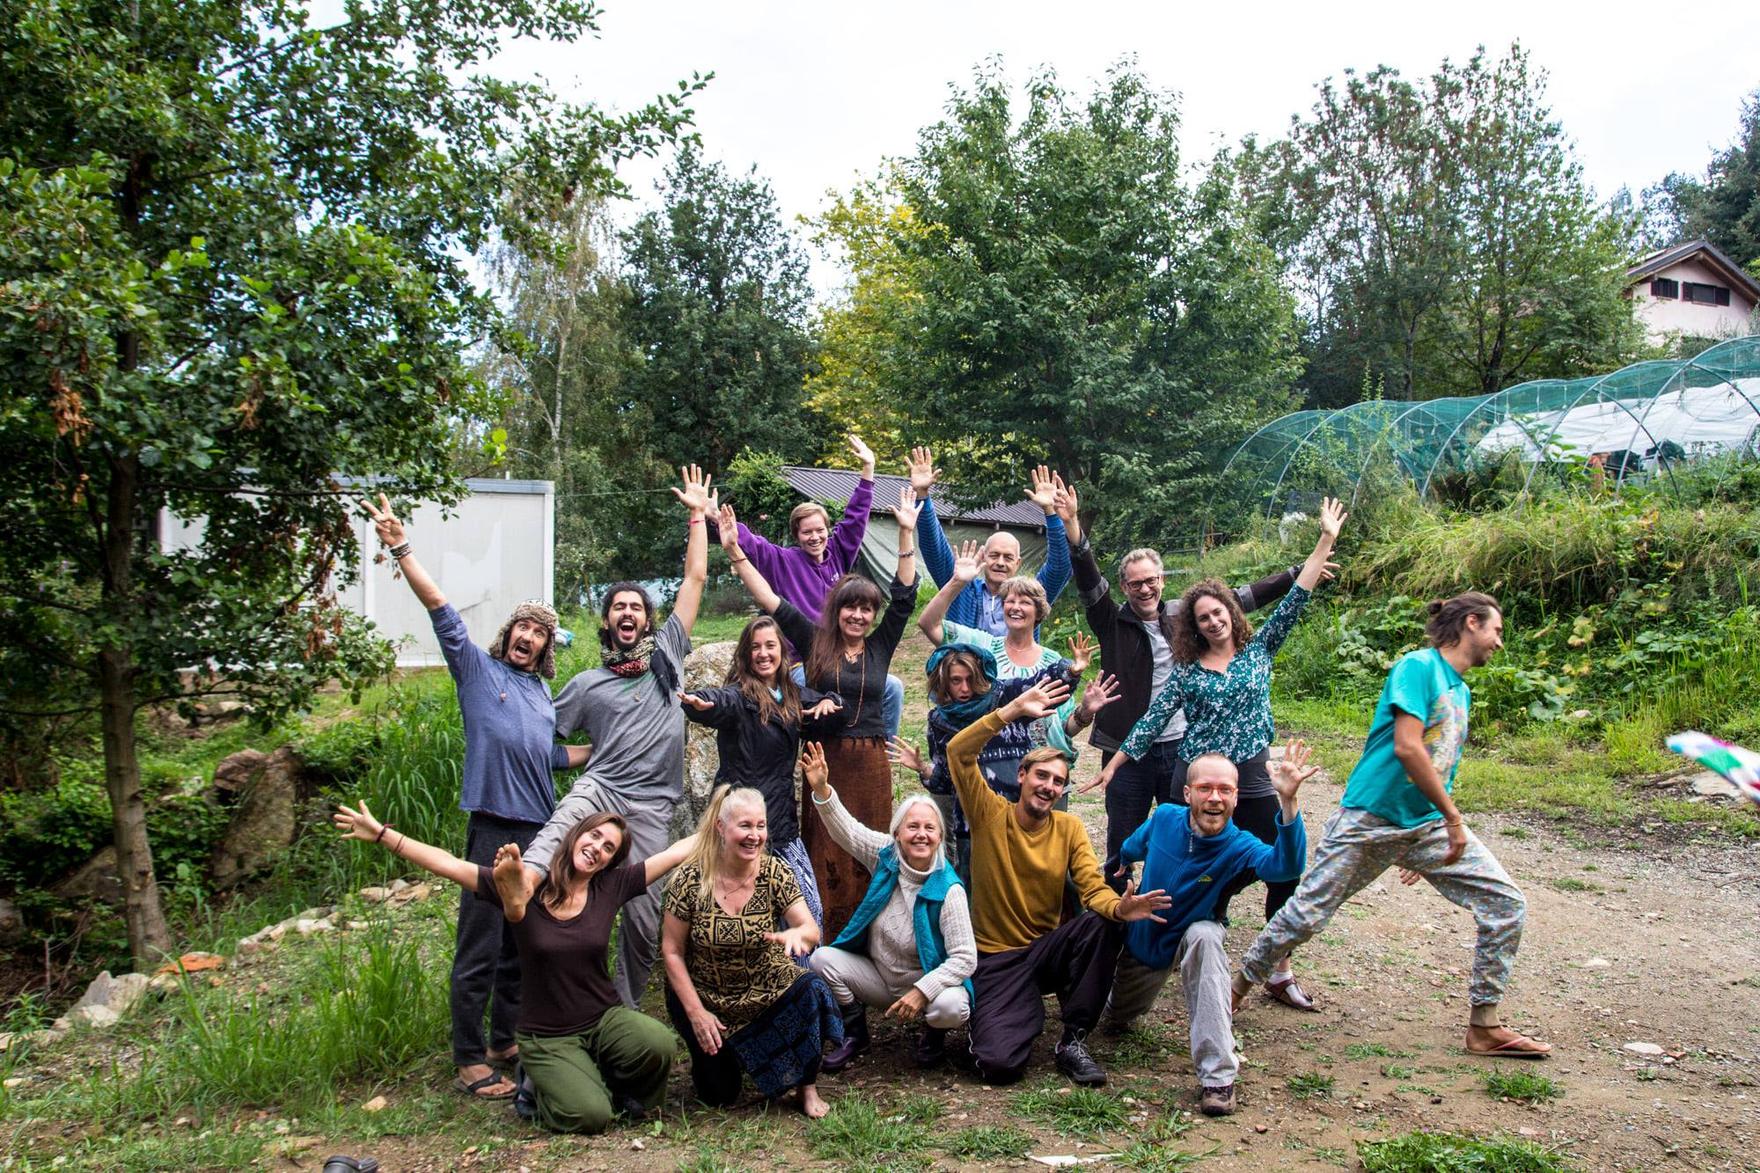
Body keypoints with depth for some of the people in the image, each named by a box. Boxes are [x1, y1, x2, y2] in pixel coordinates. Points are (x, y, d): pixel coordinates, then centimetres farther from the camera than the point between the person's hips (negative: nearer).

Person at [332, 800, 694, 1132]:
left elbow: (675, 852, -2)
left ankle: (619, 1087, 6)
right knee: (589, 1114, -23)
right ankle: (542, 1085, 12)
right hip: (547, 1037, -2)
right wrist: (381, 834, -17)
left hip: (605, 1019, 2)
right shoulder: (522, 889, -7)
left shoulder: (610, 887, -3)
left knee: (659, 1043, -29)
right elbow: (448, 864, -12)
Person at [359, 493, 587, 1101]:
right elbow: (438, 606, -6)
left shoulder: (542, 692, 20)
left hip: (540, 828, 6)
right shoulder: (477, 668, 5)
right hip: (494, 827, -6)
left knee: (524, 943, 13)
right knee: (480, 948, -4)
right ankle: (470, 1060, 5)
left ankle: (508, 1041, 25)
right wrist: (401, 547, -14)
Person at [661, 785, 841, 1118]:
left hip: (769, 989, 1)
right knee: (719, 1096, -2)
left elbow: (811, 929, -19)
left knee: (812, 990, -30)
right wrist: (695, 1012, -13)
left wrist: (796, 934, -43)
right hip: (708, 998, -1)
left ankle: (807, 1088, -7)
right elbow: (672, 951, -10)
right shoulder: (691, 879, -17)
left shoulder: (774, 872, -13)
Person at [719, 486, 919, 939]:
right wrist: (735, 551, -6)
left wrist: (907, 534, 0)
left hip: (871, 764, 2)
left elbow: (904, 597, 5)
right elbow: (770, 600, 0)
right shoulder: (815, 642, 3)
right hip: (825, 761, -2)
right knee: (825, 860, 0)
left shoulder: (880, 646, 9)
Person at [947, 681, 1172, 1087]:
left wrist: (1120, 907, -34)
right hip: (996, 958, -3)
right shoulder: (990, 814, -7)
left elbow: (1093, 889, -10)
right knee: (999, 1062, -24)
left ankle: (1073, 1042, -11)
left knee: (1102, 924, -28)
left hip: (1047, 950, 3)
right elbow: (958, 752, -20)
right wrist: (1015, 710, -26)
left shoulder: (1069, 828, 0)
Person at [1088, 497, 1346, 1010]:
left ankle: (1280, 973, 9)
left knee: (1285, 870, -3)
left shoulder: (1259, 648, 6)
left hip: (1252, 779, 1)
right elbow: (1152, 719, 4)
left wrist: (1325, 542, -4)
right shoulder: (1186, 669, 4)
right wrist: (1114, 763, 1)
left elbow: (1294, 601, 1)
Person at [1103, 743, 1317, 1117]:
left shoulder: (1238, 846, -29)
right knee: (1117, 1020, 18)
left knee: (1205, 936, -39)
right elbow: (1130, 850, 4)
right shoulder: (1164, 818, -21)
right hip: (1143, 940, 3)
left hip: (1193, 938, -3)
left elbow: (1287, 866, -52)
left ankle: (1217, 1076, -33)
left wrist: (1288, 801, -63)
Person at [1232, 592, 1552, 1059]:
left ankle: (1485, 1027, 8)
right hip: (1368, 821, -8)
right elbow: (1406, 747, -21)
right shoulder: (1419, 666, -10)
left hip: (1429, 826, 8)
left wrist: (1427, 842, 20)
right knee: (1306, 914, -3)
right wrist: (1453, 817, -15)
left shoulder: (1460, 689, 16)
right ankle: (1239, 987, 18)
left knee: (1507, 904, -2)